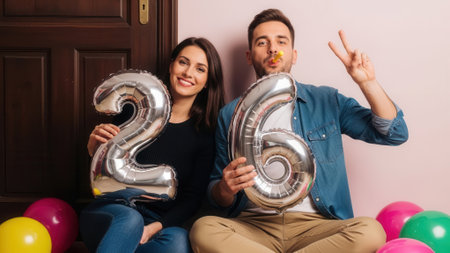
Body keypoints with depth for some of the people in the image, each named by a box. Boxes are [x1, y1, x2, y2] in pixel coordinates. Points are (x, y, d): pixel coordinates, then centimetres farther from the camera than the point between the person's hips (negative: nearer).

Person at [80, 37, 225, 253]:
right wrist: (95, 145, -13)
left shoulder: (204, 132, 4)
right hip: (110, 212, -1)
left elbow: (193, 197, 0)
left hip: (163, 222, 1)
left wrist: (155, 227, -16)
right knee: (130, 219, -37)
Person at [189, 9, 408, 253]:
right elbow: (219, 199, 14)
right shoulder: (231, 114, 11)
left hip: (314, 226, 2)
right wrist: (226, 188, -12)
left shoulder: (326, 102, 11)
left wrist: (368, 83, -6)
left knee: (370, 231, -30)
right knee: (203, 229, -32)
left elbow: (394, 133, 7)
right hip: (252, 226, -1)